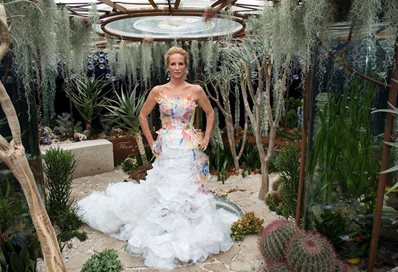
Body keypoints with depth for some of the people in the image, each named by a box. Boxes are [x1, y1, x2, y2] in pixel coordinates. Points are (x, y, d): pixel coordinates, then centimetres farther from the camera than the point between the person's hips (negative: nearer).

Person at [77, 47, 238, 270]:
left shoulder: (196, 90, -1)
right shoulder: (158, 91, -1)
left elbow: (211, 113, 13)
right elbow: (143, 115, 10)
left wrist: (206, 138, 5)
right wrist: (151, 142, 6)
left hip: (191, 150, 0)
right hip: (167, 149, 0)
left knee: (190, 190, 7)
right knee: (165, 190, 6)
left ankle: (191, 230, 28)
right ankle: (166, 233, 24)